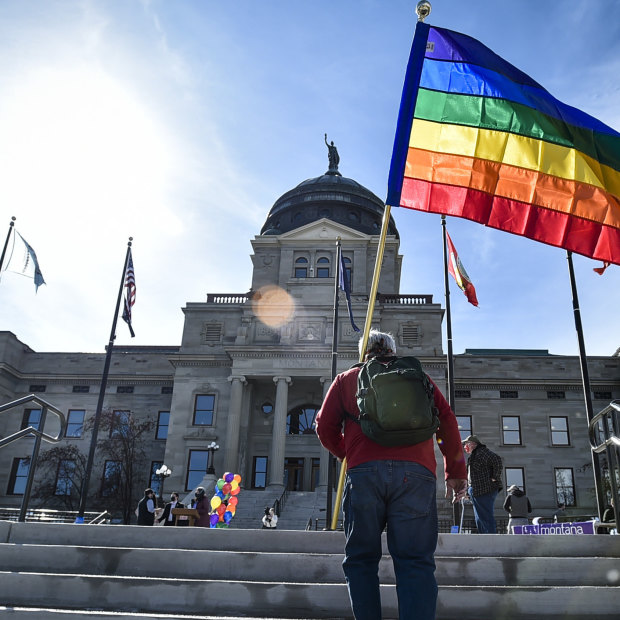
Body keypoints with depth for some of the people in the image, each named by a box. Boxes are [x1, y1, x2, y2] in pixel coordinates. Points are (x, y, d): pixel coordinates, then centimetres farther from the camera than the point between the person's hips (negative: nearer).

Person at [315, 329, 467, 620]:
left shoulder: (346, 379, 22)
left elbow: (325, 427, 16)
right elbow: (447, 420, 15)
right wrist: (455, 471, 18)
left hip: (364, 471, 0)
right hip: (416, 473, 1)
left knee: (361, 559, 10)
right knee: (416, 561, 1)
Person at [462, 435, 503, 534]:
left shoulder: (481, 452, -9)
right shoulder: (474, 455, 23)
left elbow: (497, 460, -23)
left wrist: (495, 478, -17)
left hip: (485, 491, -11)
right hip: (477, 492, 11)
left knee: (487, 518, -11)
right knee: (480, 520, 12)